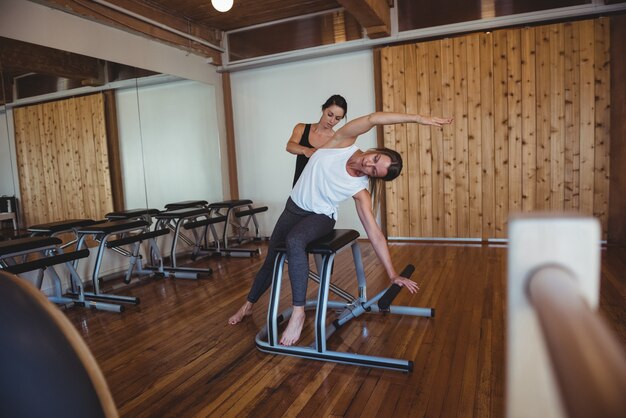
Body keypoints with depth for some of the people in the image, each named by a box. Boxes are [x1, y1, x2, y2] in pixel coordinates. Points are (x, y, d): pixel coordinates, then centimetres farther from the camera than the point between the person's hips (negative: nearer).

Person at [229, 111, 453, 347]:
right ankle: (248, 305, 38)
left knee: (294, 241, -38)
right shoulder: (343, 143, -19)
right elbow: (373, 119, -29)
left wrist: (393, 274, -23)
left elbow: (375, 234, -20)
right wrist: (417, 118, -39)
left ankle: (298, 312, -27)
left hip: (321, 217, -3)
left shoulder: (361, 191, -22)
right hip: (294, 207, 3)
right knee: (271, 260, 13)